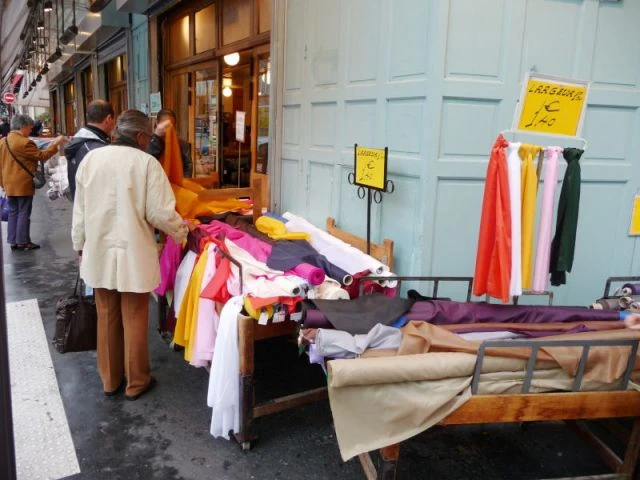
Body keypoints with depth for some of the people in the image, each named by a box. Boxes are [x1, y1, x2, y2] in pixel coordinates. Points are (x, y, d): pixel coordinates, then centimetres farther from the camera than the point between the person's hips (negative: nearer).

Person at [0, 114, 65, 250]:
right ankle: (23, 242, 4)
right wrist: (56, 144, -6)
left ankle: (13, 241, 16)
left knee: (13, 213, 13)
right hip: (23, 185, -8)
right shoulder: (24, 142, -17)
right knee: (24, 213, 0)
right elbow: (41, 156, -12)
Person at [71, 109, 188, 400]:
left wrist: (80, 245, 19)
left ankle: (110, 380, 29)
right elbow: (160, 213, -14)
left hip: (99, 253, 4)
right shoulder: (146, 162, -13)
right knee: (134, 320, 8)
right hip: (133, 255, -4)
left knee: (106, 319, 15)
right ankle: (136, 383, 22)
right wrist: (182, 232, 5)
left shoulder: (90, 159, 1)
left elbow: (80, 209, 7)